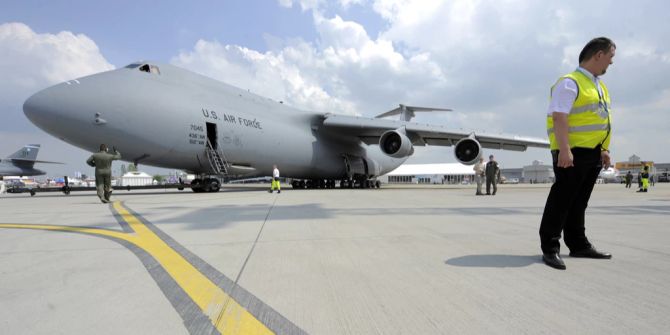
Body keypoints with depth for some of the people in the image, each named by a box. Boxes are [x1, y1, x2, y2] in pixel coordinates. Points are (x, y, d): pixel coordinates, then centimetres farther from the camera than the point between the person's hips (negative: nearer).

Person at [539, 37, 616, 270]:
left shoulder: (599, 86, 20)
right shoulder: (570, 83, -10)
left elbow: (599, 122, 23)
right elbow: (559, 119, -20)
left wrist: (604, 149, 18)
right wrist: (564, 150, -26)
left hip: (593, 154, 9)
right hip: (572, 153, -9)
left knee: (579, 202, 14)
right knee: (561, 200, -7)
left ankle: (578, 245, 24)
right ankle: (550, 248, -1)